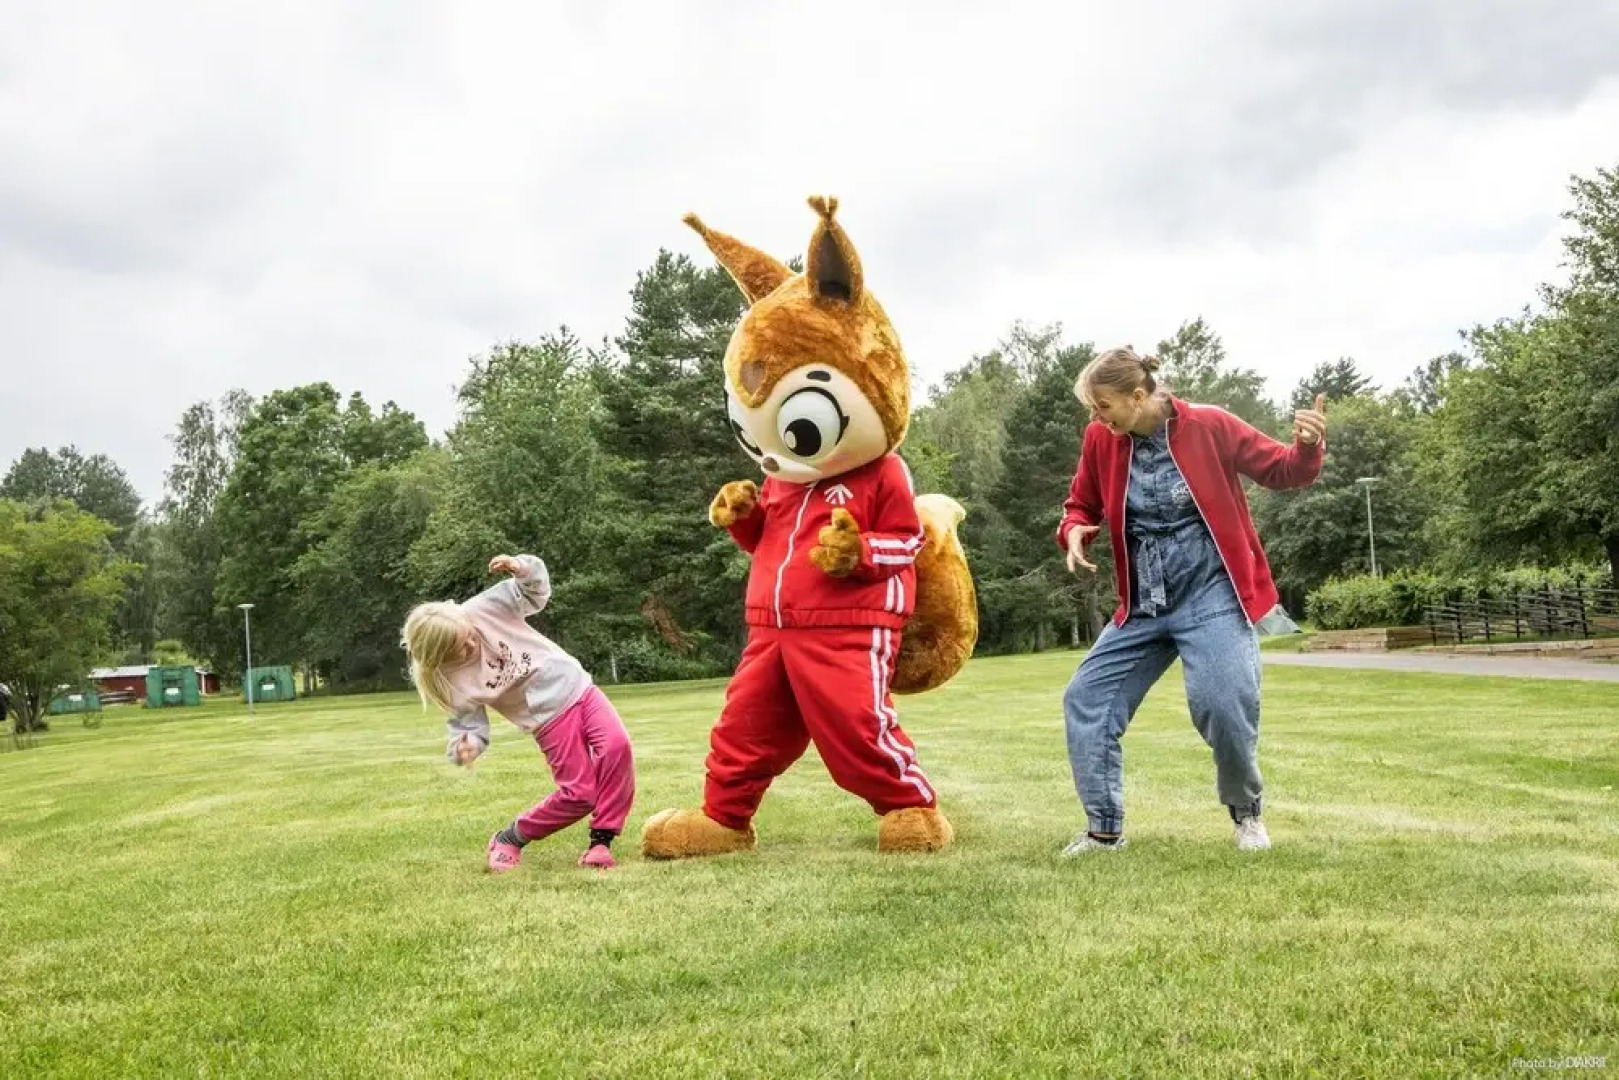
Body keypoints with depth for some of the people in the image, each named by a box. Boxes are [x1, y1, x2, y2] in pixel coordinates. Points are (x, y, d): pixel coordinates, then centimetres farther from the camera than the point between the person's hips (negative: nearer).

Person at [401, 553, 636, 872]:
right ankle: (509, 840, 16)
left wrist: (521, 568, -21)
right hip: (550, 717, -2)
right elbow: (468, 722, -2)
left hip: (576, 686, 2)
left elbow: (535, 592, 1)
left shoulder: (483, 609, -10)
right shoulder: (453, 681, -13)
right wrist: (466, 745, -26)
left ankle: (601, 840, -13)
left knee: (617, 745, -25)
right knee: (579, 792, -9)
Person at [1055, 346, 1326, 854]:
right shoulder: (1100, 440, -1)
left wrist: (1308, 445, -24)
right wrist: (1073, 532, -10)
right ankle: (1104, 829, 15)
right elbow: (1080, 505, 13)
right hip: (1142, 606, 5)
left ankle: (1247, 813, 12)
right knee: (1085, 698, 1)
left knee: (1223, 704, -19)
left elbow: (1283, 472, -2)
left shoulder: (1209, 426, -11)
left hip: (1212, 595, -5)